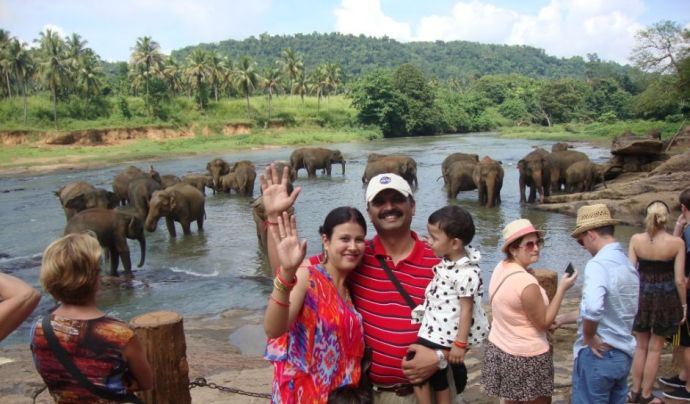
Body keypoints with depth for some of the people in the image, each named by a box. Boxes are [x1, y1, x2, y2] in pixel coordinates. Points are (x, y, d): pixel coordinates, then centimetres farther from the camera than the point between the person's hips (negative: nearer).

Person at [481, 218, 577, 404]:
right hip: (526, 357, -7)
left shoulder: (500, 268, -2)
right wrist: (562, 288, -14)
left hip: (498, 349, 8)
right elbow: (543, 323, -15)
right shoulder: (527, 283, -27)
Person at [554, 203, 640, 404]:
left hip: (597, 354, -8)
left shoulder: (598, 264, -20)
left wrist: (588, 336, -17)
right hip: (624, 355, 8)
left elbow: (592, 309, -36)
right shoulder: (627, 264, 9)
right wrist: (563, 319, 22)